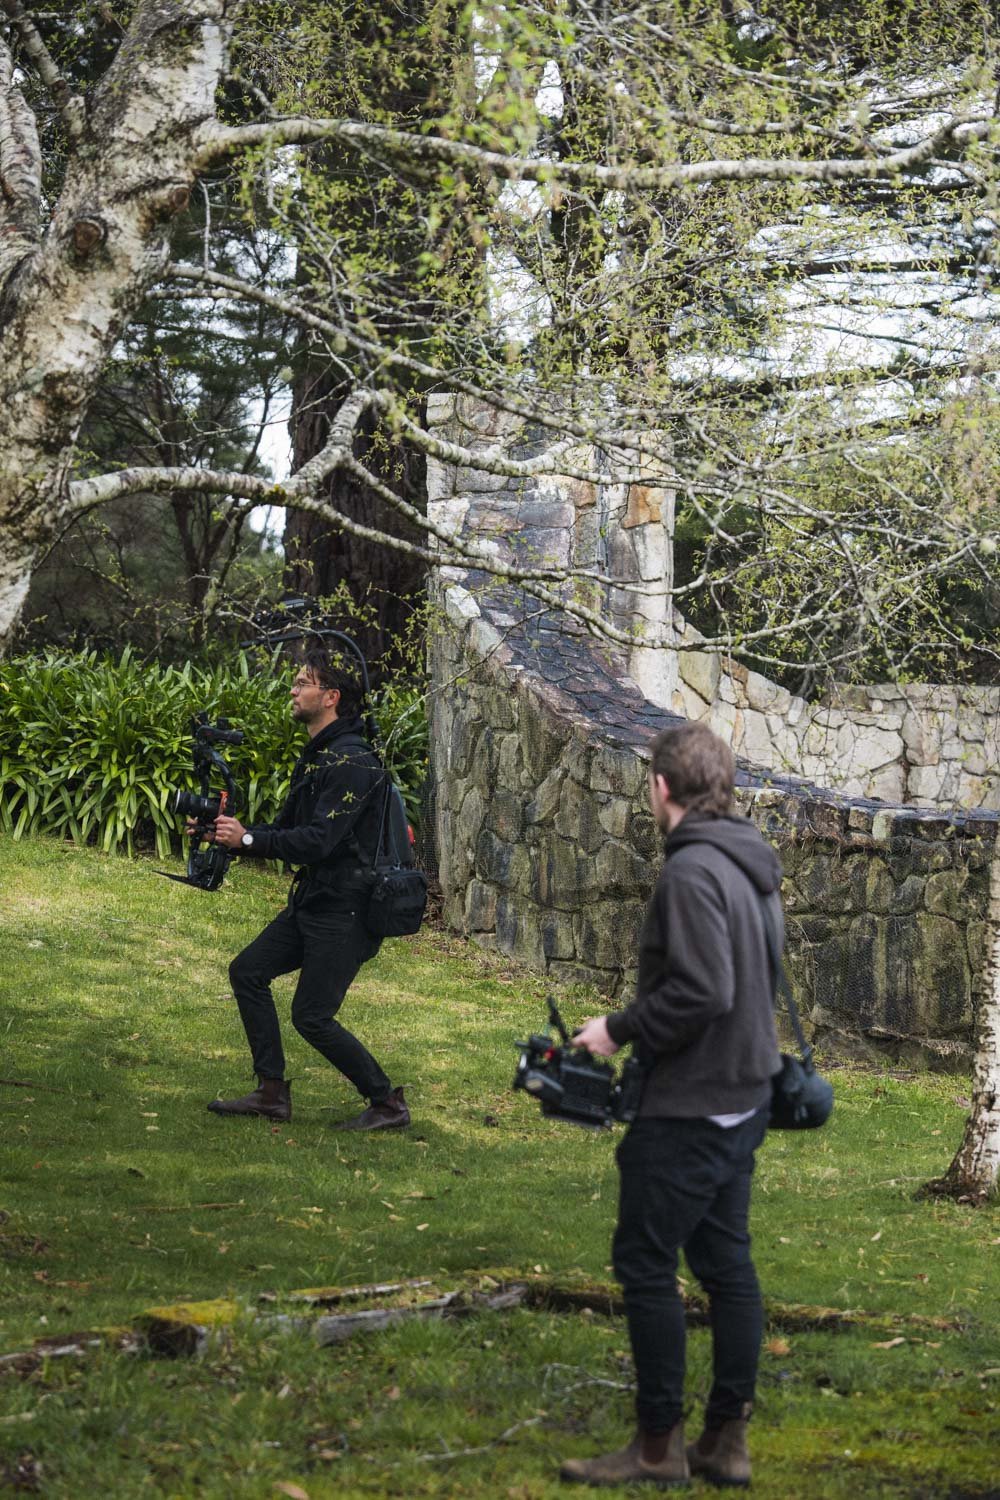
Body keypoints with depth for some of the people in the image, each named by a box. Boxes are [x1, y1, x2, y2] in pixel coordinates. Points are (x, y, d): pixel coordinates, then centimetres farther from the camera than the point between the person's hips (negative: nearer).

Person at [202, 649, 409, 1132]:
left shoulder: (352, 762, -18)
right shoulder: (314, 757, 14)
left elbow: (318, 839, -26)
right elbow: (287, 829, 16)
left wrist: (248, 840, -25)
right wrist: (228, 830, 3)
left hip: (345, 910, -10)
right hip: (312, 899, 10)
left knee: (312, 1016, -9)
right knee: (248, 970, 8)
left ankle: (388, 1104, 4)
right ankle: (272, 1093, 13)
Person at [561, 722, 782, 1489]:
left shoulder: (692, 871, -19)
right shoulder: (750, 865, 9)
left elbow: (701, 991, -26)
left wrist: (620, 1029, -14)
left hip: (689, 1108, -9)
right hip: (744, 1096, 9)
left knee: (646, 1263, -1)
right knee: (726, 1261, 13)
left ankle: (659, 1446, 5)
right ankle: (727, 1439, 18)